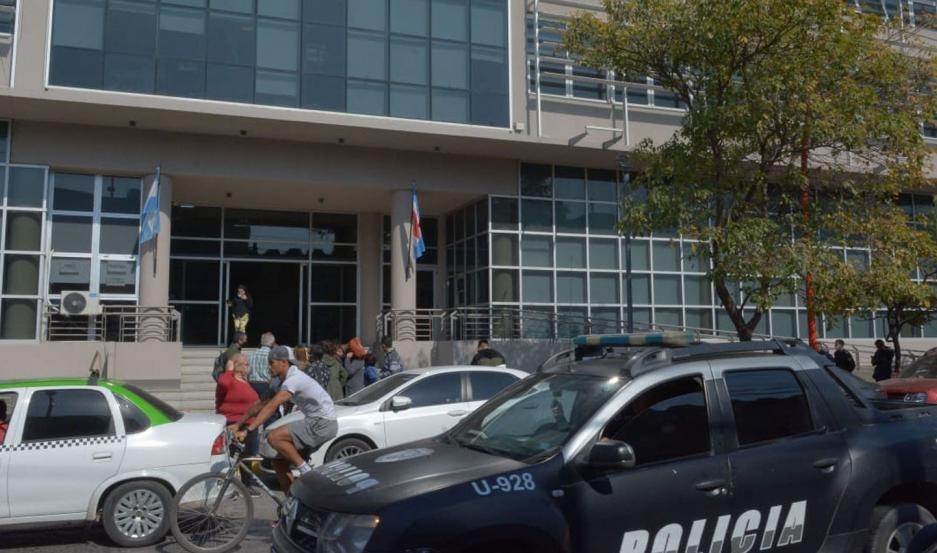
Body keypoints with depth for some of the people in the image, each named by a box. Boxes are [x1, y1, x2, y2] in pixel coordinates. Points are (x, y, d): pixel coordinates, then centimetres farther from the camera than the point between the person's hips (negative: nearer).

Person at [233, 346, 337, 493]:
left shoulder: (294, 379, -18)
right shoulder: (285, 380, 13)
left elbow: (271, 407, -27)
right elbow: (262, 404, 14)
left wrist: (247, 430, -31)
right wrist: (238, 424, 9)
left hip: (323, 424, -10)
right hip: (315, 422, 10)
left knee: (274, 437, -20)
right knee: (279, 462, 6)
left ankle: (306, 472, -11)